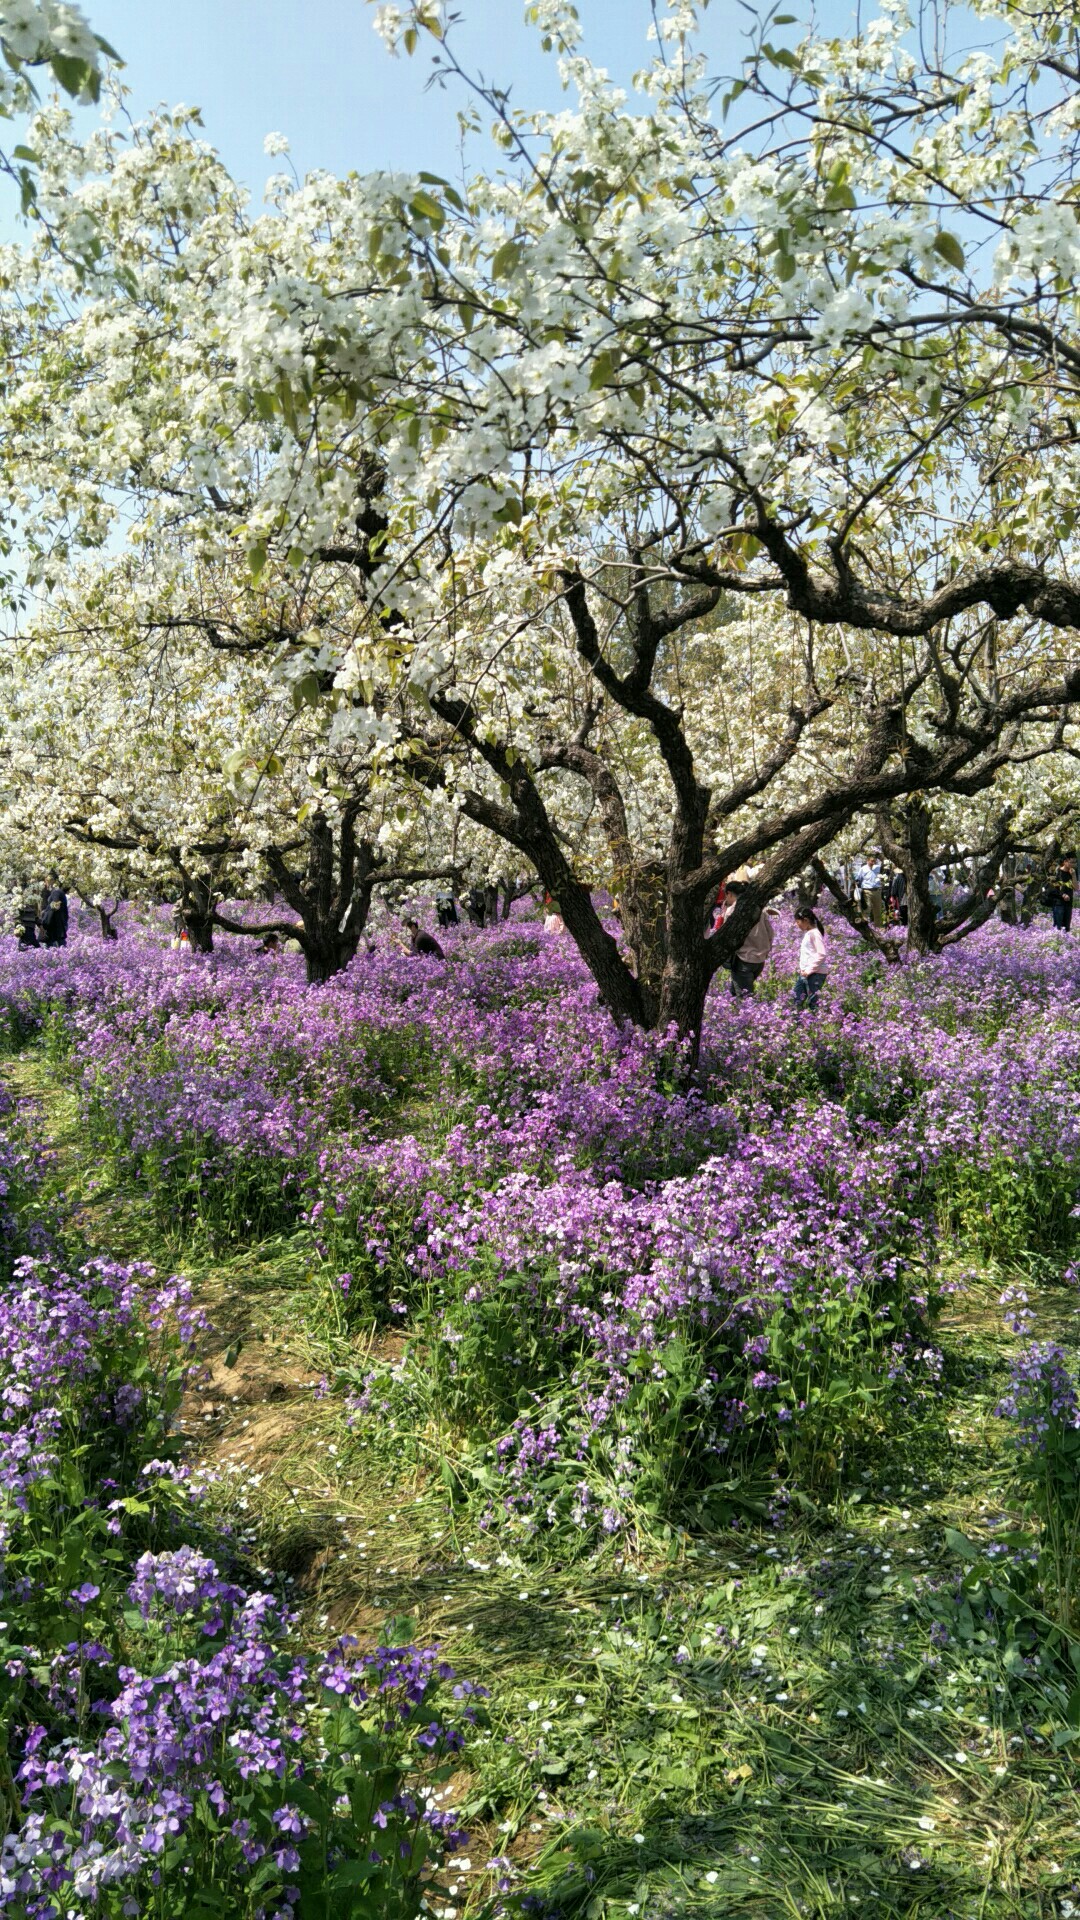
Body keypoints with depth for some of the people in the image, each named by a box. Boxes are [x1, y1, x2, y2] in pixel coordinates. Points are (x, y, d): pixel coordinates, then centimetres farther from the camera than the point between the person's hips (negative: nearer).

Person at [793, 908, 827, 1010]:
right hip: (805, 973, 9)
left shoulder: (814, 933, -11)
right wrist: (802, 969, 8)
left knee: (813, 1003, -5)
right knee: (796, 1002, 8)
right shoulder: (806, 933, 15)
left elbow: (821, 955, -18)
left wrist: (809, 970, -18)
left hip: (815, 974, -9)